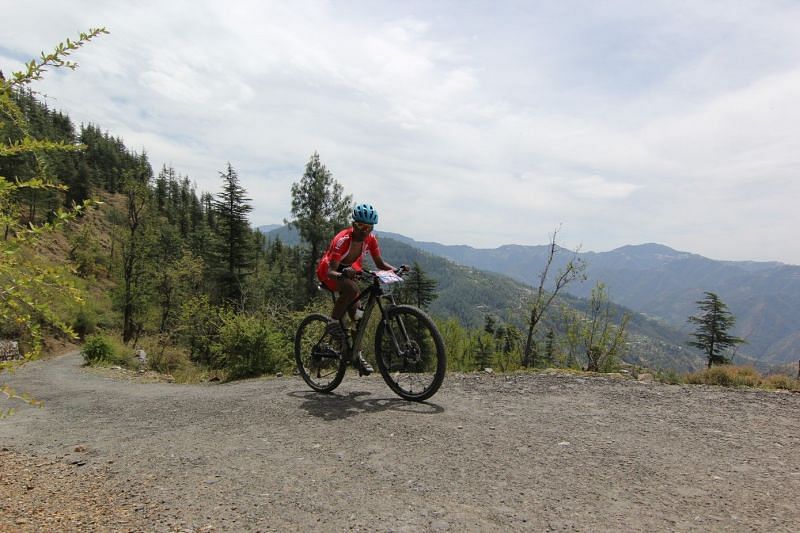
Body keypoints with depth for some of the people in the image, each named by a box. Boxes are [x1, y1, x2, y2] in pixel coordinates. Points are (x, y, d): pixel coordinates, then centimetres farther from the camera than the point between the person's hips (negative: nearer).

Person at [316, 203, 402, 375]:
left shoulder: (370, 238, -16)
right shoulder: (342, 240, -33)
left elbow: (380, 263, -8)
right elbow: (330, 271, -37)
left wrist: (396, 270, -27)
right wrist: (343, 274, -59)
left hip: (349, 270, 6)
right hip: (328, 271, -6)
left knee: (356, 311, -5)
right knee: (352, 289, -37)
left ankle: (357, 354, 7)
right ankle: (333, 322, -16)